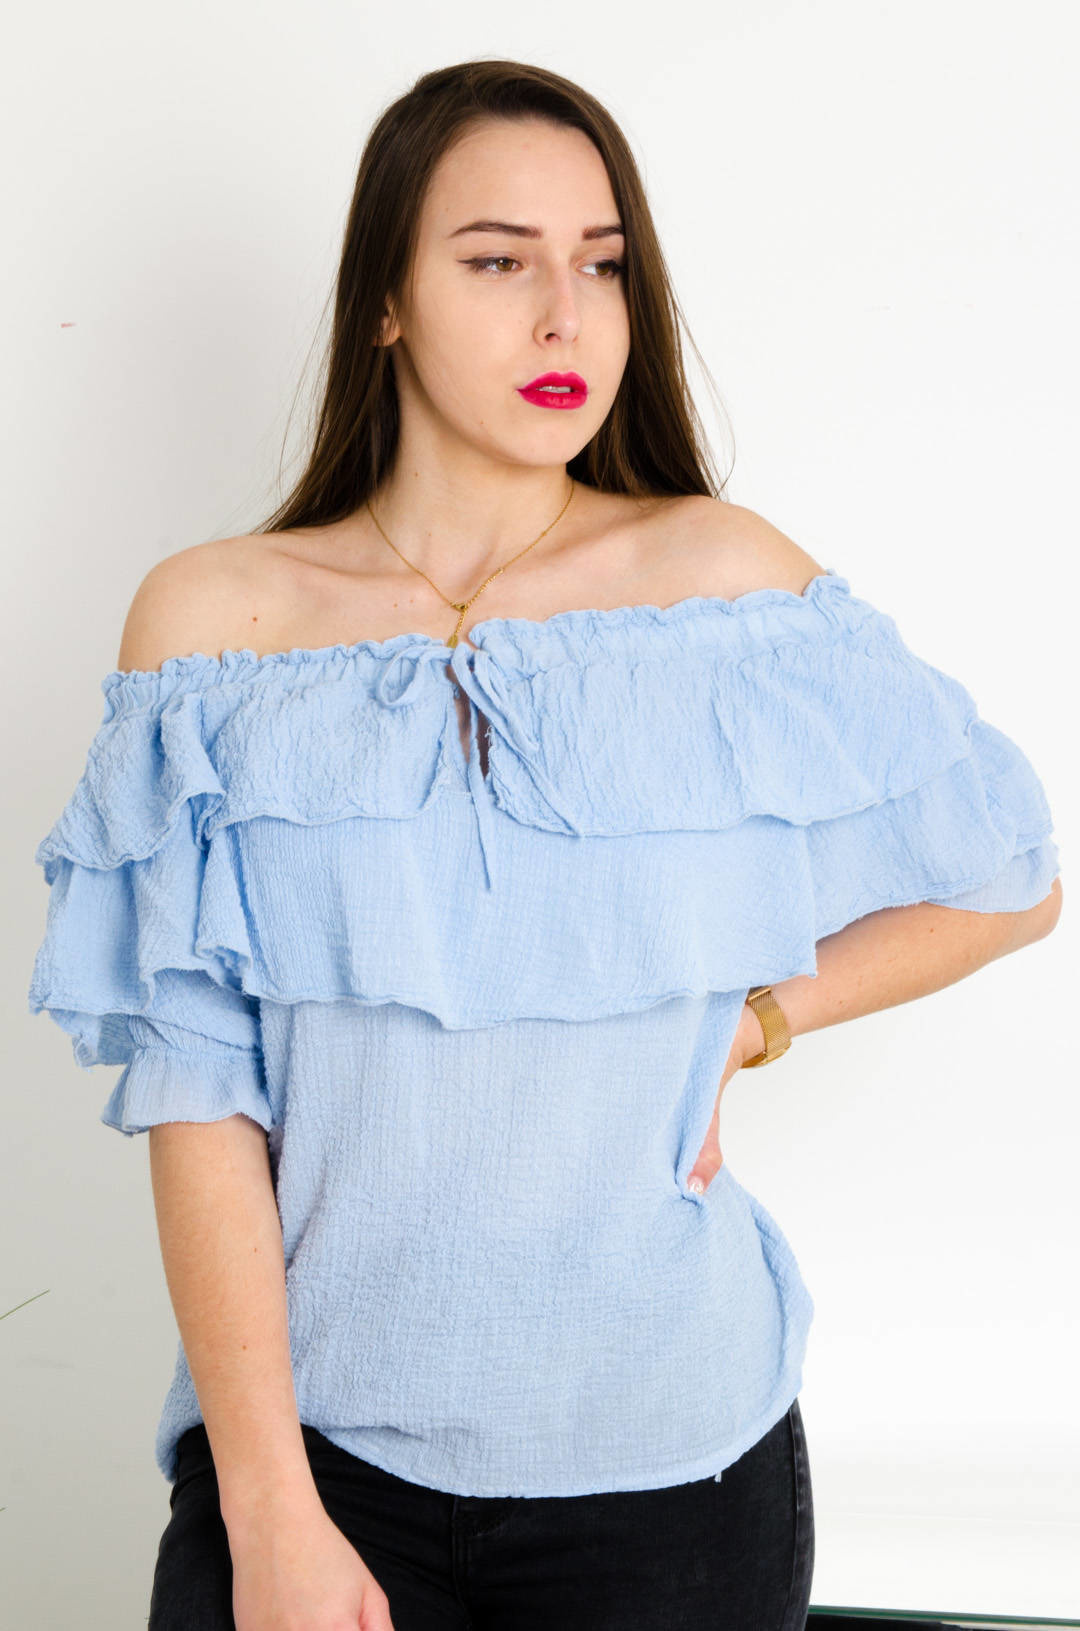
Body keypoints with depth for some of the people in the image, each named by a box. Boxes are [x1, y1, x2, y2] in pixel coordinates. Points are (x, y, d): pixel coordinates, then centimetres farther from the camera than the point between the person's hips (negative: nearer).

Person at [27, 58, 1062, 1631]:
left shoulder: (722, 576, -5)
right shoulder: (212, 618, -5)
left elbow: (1013, 881, 7)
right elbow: (198, 1093, -8)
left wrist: (745, 1023, -2)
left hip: (668, 1450, 1)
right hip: (312, 1430, 0)